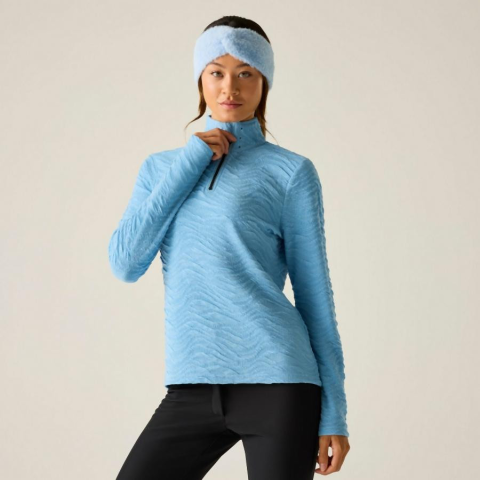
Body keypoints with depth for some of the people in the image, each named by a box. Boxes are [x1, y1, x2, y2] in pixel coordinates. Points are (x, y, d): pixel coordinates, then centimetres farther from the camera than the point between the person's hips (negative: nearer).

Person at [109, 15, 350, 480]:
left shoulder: (291, 171, 3)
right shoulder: (160, 168, 15)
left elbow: (313, 292, 3)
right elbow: (125, 263, 1)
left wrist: (333, 412, 1)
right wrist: (190, 163, -3)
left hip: (276, 383, -3)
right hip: (191, 389, 3)